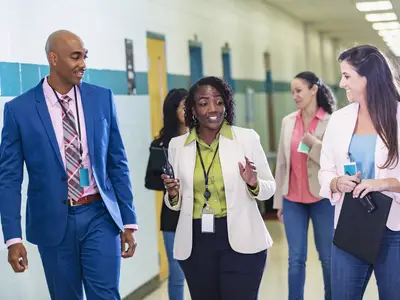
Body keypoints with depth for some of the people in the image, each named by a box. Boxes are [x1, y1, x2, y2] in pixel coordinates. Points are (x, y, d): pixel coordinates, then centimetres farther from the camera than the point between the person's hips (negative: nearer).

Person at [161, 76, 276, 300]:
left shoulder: (247, 138, -2)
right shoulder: (177, 145, 5)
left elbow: (269, 189, 4)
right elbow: (177, 203, 12)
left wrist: (253, 184, -17)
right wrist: (173, 195, -10)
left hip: (240, 240, -2)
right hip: (195, 243, 3)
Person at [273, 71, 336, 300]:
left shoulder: (331, 121, -6)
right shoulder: (288, 121, 7)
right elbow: (282, 162, 10)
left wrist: (315, 144, -19)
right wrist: (279, 199, 10)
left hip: (322, 197, -3)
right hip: (293, 199, 4)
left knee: (328, 257, 6)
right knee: (296, 259, 4)